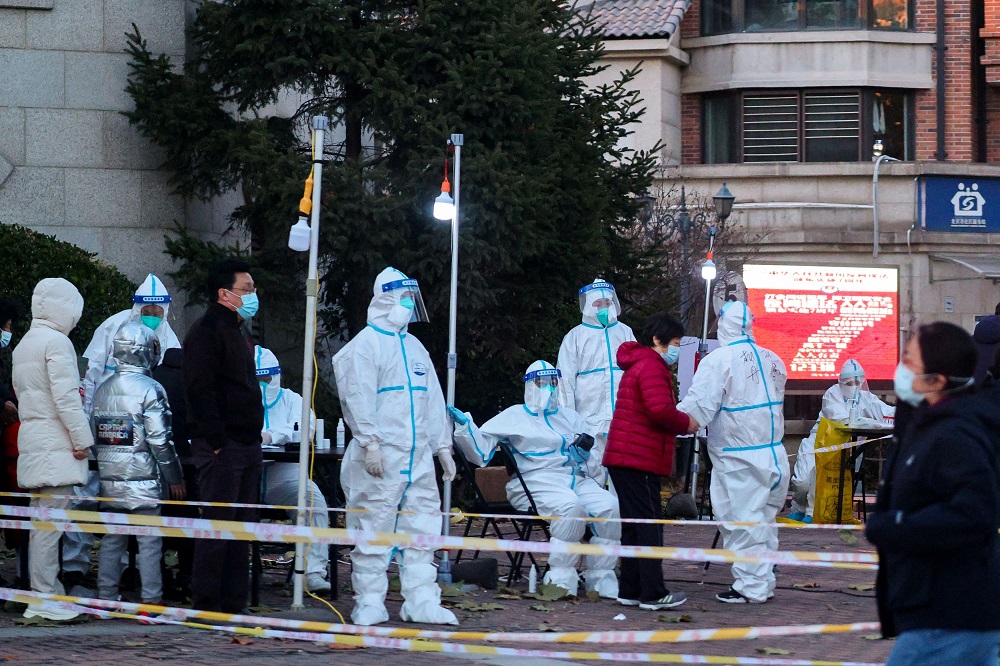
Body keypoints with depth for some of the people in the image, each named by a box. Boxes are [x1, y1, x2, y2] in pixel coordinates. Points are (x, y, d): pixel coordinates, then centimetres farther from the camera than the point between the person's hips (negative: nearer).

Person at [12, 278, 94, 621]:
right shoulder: (57, 341, -10)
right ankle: (45, 597, -10)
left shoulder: (23, 344, 19)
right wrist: (82, 438, -12)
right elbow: (66, 396, -16)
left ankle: (46, 595, 11)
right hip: (54, 445, -10)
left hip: (32, 437, 10)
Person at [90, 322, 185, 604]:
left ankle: (106, 599, 14)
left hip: (109, 480, 6)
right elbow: (160, 441, -12)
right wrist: (175, 478, -4)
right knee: (149, 541, -1)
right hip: (142, 480, -6)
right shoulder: (150, 389, -11)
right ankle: (151, 601, -1)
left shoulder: (102, 390, 9)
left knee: (111, 541, 11)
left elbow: (94, 437, 12)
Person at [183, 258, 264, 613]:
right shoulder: (206, 332, -10)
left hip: (247, 446, 10)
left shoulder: (239, 332, 20)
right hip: (221, 447, -10)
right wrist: (217, 443, -22)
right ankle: (206, 606, -5)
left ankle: (234, 604, 15)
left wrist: (255, 442, 18)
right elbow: (200, 391, -18)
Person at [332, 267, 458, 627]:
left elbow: (433, 399, 22)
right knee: (373, 528, -4)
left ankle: (421, 601, 9)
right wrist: (370, 443, -20)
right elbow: (358, 398, -12)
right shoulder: (365, 345, -4)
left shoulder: (414, 347, 19)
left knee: (422, 528, 5)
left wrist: (443, 446, 18)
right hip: (381, 456, -7)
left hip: (418, 455, 7)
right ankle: (369, 603, 1)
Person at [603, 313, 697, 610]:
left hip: (623, 459, 11)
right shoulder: (651, 366, -11)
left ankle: (630, 591, 16)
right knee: (649, 525, -8)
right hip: (640, 460, -11)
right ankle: (653, 594, -7)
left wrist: (681, 422, 9)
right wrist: (686, 424, -8)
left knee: (635, 526, 13)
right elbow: (660, 410, -24)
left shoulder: (639, 365, 24)